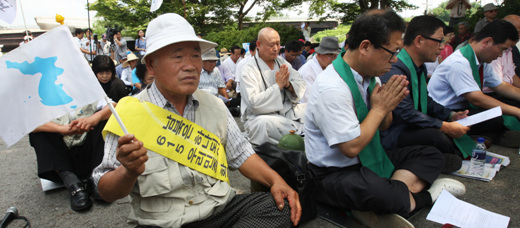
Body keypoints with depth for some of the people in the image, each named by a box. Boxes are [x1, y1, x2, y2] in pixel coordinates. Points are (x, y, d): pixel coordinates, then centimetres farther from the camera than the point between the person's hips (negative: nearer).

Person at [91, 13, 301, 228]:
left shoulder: (215, 105, 8)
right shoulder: (129, 113, -7)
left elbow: (242, 155, 10)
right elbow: (106, 191, -6)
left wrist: (276, 181, -6)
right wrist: (130, 172, -28)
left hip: (221, 209, 4)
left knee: (280, 206, -17)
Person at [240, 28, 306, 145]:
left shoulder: (281, 62, 11)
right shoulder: (249, 69, -9)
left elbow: (302, 86, 9)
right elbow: (253, 103, -20)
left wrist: (288, 85, -14)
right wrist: (278, 85, -19)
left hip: (287, 112, 6)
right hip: (260, 117, -5)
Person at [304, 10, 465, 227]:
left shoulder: (370, 75, 1)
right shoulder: (331, 88, -25)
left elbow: (383, 126, 14)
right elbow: (352, 147, -25)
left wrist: (387, 106, -8)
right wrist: (379, 108, -16)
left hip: (369, 157, 9)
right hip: (334, 174, -8)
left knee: (431, 155, 4)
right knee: (386, 194, -35)